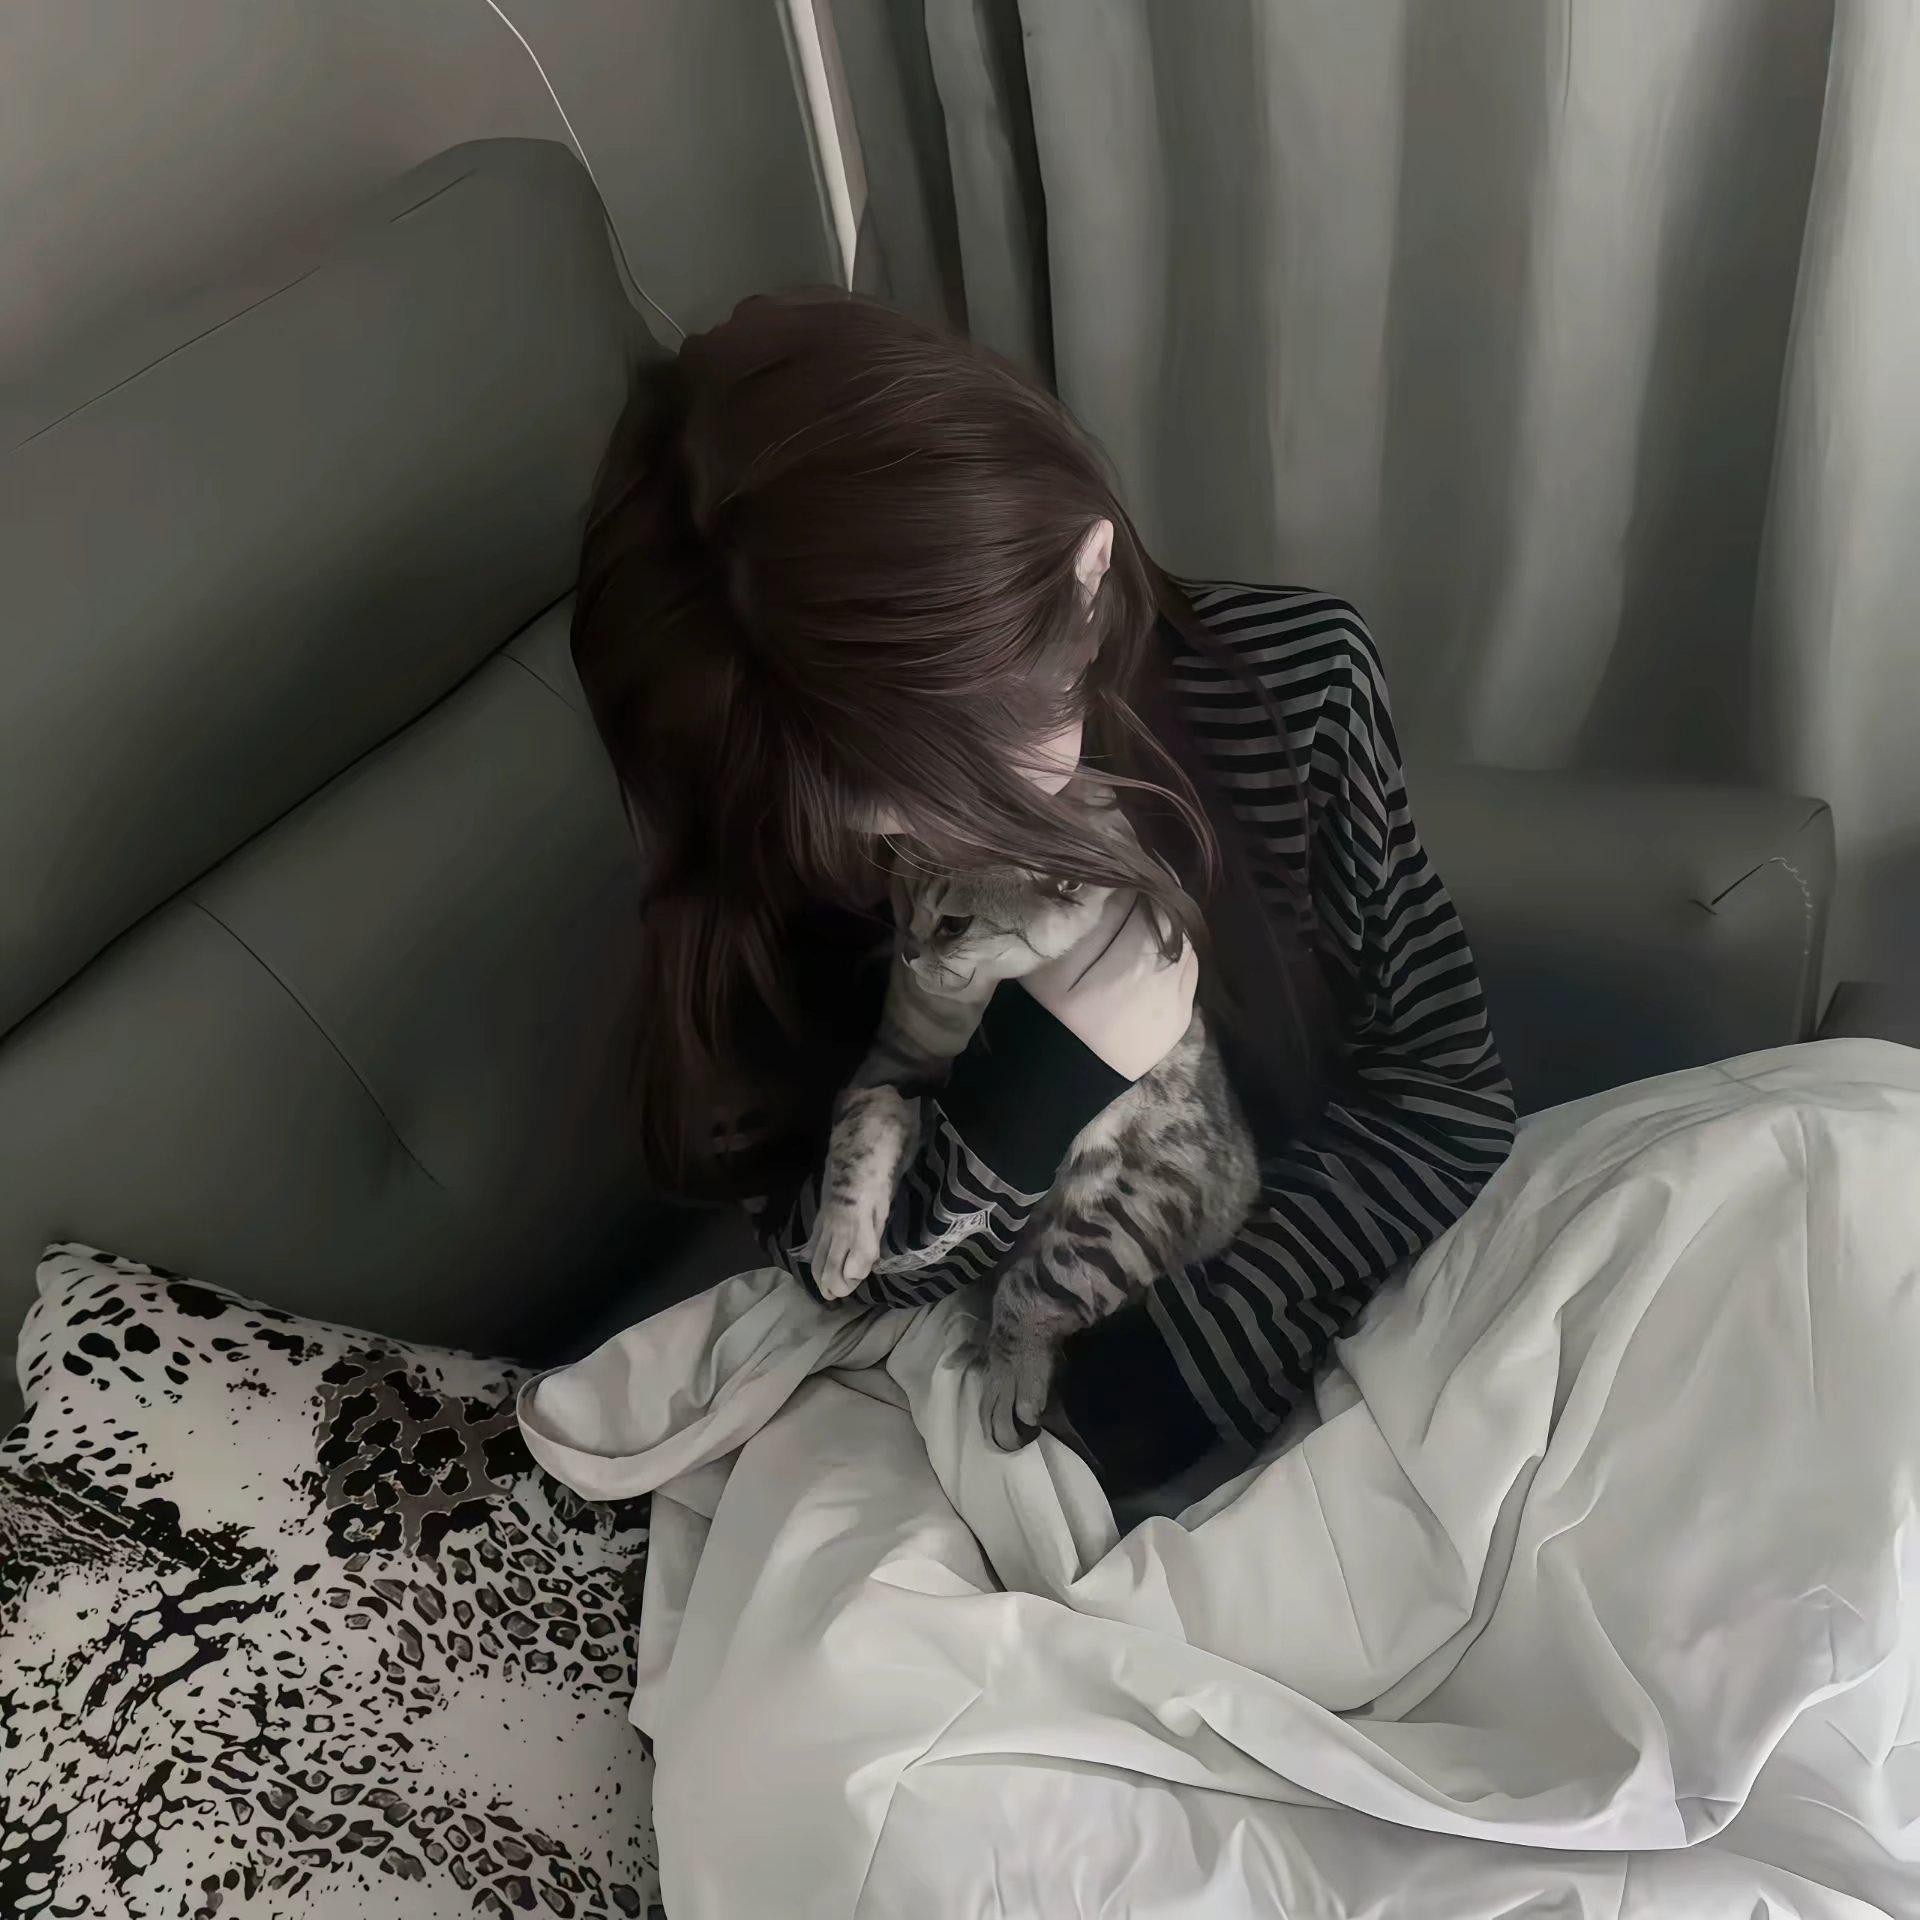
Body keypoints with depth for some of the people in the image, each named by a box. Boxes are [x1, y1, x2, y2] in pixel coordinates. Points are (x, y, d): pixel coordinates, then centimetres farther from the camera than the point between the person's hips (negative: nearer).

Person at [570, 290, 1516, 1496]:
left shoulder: (1293, 680, -19)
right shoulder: (773, 834, -17)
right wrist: (1039, 1073, -30)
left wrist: (1149, 1392, -22)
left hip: (1320, 1336, 0)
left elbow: (1443, 1089, -12)